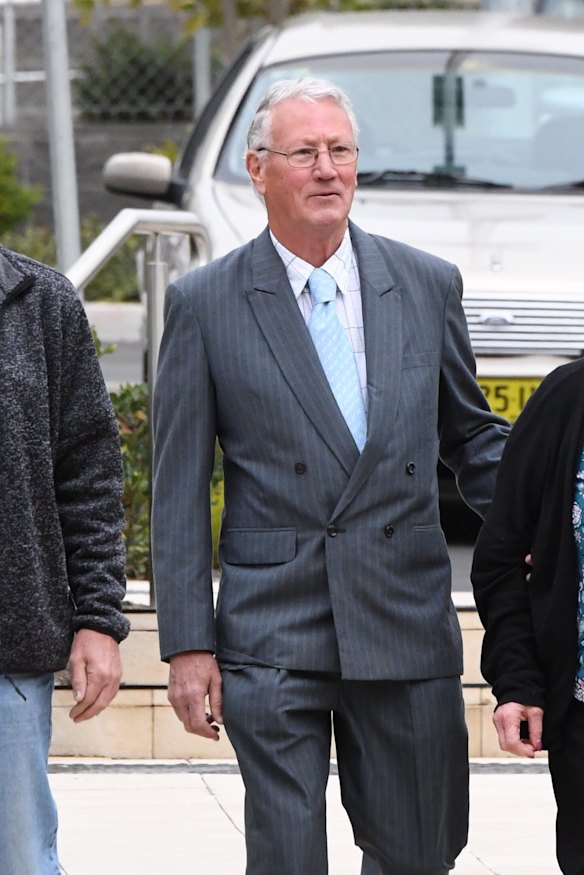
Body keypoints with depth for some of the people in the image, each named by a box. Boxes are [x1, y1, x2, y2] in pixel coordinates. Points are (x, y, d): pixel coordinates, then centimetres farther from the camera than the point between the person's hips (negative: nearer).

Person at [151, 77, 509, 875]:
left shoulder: (428, 285, 8)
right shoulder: (205, 303, 1)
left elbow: (471, 435, 17)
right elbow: (179, 489, 2)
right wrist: (188, 644, -3)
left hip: (408, 628, 2)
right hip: (272, 637, -2)